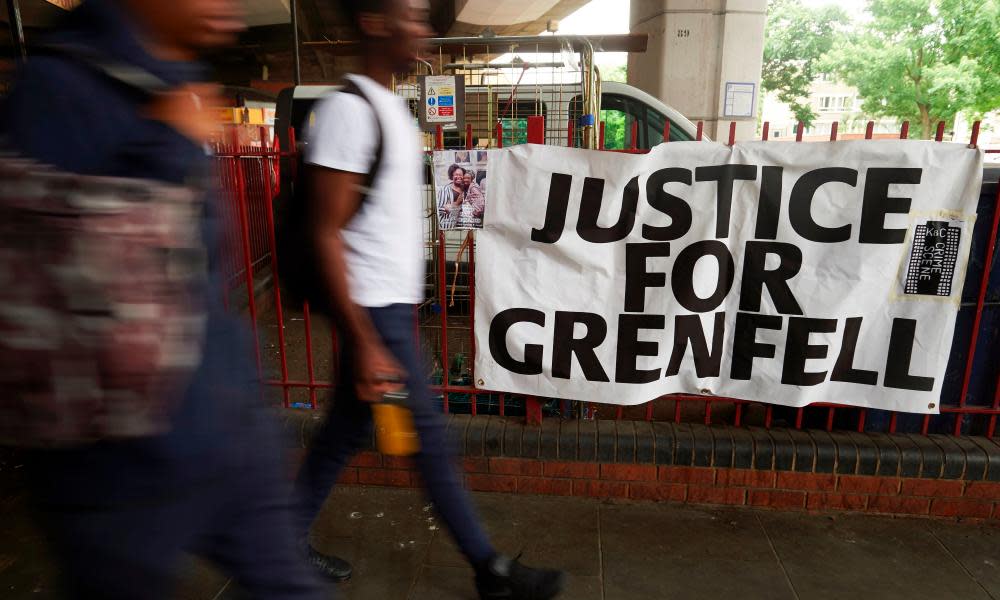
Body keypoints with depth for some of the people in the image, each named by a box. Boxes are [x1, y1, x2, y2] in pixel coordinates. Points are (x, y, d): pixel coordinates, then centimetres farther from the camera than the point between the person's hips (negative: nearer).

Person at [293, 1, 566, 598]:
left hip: (394, 303, 9)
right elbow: (327, 235, -20)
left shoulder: (391, 106, 13)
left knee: (347, 431, 17)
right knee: (430, 437, 3)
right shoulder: (349, 110, -16)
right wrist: (365, 343, -23)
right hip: (376, 311, -9)